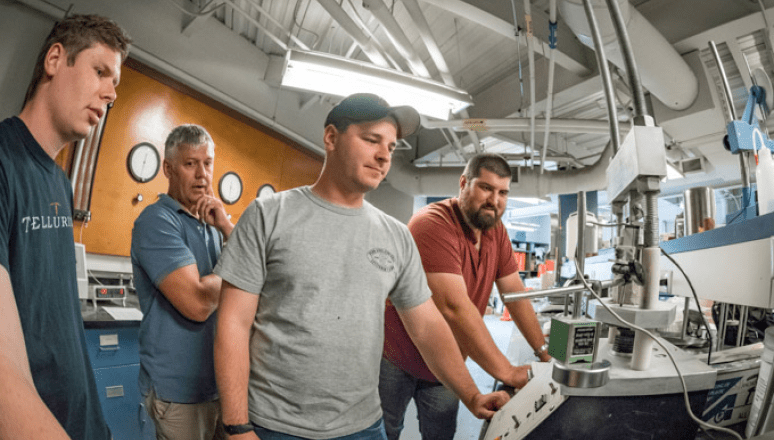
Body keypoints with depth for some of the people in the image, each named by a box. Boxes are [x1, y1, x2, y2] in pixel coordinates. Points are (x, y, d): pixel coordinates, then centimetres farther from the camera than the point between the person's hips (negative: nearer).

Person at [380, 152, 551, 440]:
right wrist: (507, 372, -27)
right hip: (397, 358, -6)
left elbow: (516, 294, 4)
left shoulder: (496, 230, -1)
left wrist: (544, 352, 0)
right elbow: (455, 308, -32)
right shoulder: (434, 224, -26)